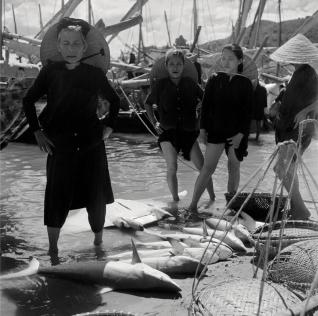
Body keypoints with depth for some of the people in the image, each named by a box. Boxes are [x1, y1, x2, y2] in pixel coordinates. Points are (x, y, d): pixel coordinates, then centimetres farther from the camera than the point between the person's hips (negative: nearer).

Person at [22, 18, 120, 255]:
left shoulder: (95, 74, -2)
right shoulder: (50, 72, -2)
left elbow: (114, 100, 14)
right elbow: (28, 101, 8)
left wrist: (109, 125, 6)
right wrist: (37, 131, 2)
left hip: (92, 145, 1)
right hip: (60, 146, -1)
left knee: (96, 197, 9)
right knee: (57, 198, 2)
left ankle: (98, 242, 30)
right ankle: (52, 248, 17)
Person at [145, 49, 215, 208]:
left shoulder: (190, 83, 1)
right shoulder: (160, 84, -1)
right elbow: (148, 104, 14)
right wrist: (154, 123, 6)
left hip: (188, 131, 1)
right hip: (168, 132, -1)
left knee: (203, 167, -1)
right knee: (172, 167, -12)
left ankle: (212, 197, 17)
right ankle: (175, 200, 5)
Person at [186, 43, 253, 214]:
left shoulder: (245, 83, 0)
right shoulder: (214, 80, 2)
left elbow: (247, 111, -2)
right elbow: (205, 105, 3)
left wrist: (241, 134, -10)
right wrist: (203, 129, -3)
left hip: (236, 132, 1)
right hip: (216, 129, -1)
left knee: (233, 168, 10)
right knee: (208, 167, -7)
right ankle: (193, 204, -5)